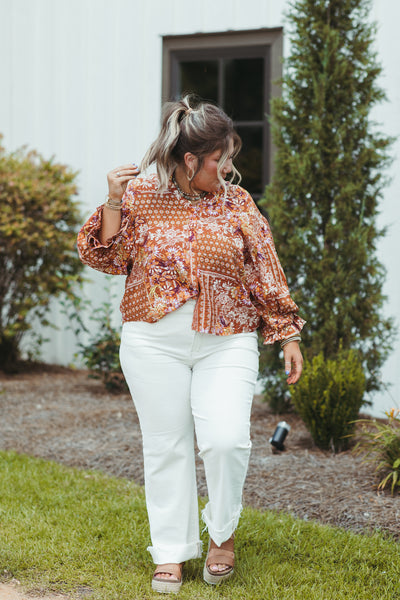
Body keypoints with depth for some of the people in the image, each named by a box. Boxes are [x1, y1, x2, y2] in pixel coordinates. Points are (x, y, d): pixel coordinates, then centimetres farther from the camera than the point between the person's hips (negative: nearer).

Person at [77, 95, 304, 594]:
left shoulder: (238, 203, 4)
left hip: (226, 344, 0)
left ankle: (223, 532, 13)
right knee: (166, 445, 5)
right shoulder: (140, 195, 1)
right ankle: (171, 552, 17)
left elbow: (267, 274, 7)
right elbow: (104, 256, 3)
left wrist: (287, 334, 5)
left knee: (226, 440, -14)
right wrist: (113, 203, -10)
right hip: (154, 342, 0)